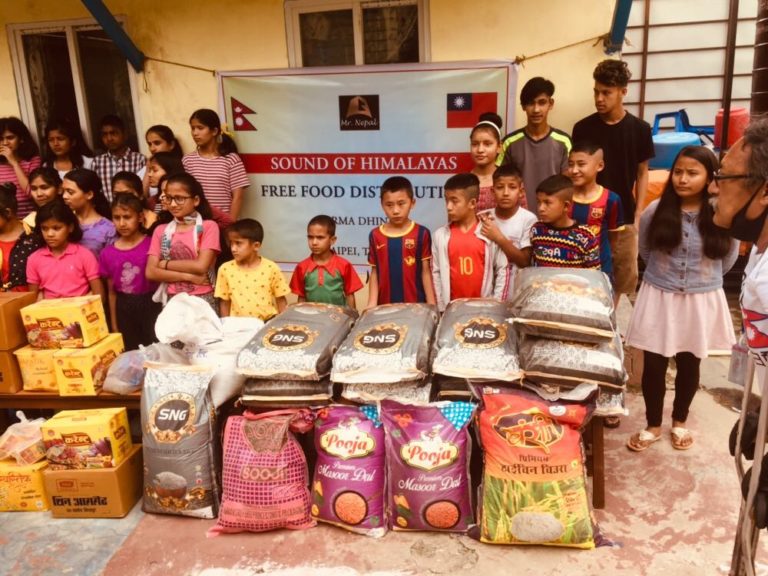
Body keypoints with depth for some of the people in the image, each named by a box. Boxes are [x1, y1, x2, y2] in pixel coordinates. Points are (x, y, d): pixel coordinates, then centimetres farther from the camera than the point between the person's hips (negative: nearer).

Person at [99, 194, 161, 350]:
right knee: (129, 353, 13)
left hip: (150, 305, -3)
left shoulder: (152, 245, -8)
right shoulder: (108, 253, 2)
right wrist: (114, 325, 11)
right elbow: (111, 292, 9)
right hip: (124, 310, 3)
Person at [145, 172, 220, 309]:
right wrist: (189, 277, -12)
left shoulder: (208, 226, -3)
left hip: (202, 300, -3)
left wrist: (164, 264, -5)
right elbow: (151, 272, -2)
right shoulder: (160, 231, 8)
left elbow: (200, 266, -13)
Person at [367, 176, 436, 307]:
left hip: (416, 304, -2)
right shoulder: (375, 235, 3)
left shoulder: (421, 233, -3)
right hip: (385, 305, 2)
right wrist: (372, 303, -1)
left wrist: (431, 304, -3)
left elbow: (426, 272, 0)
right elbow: (375, 273, 7)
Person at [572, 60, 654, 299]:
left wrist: (638, 214, -1)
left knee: (626, 276, 7)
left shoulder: (639, 129, -2)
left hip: (624, 217, 1)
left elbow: (642, 173, 5)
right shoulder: (583, 128, -3)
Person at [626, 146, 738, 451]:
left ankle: (679, 422, 38)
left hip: (701, 302, 0)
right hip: (659, 298, 0)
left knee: (689, 364, 16)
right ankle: (653, 425, 28)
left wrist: (703, 278, 12)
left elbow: (728, 258, 5)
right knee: (654, 365, 8)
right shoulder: (655, 211, -10)